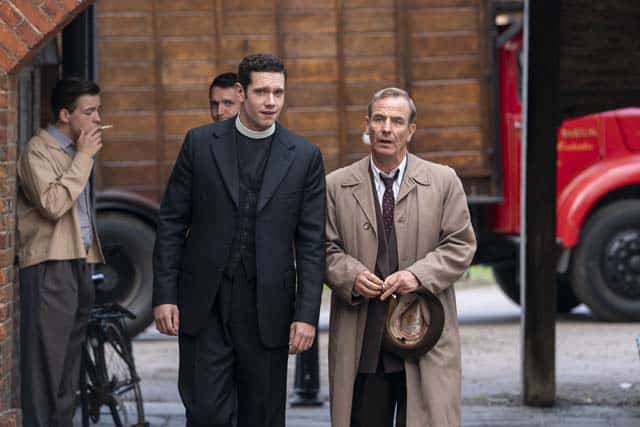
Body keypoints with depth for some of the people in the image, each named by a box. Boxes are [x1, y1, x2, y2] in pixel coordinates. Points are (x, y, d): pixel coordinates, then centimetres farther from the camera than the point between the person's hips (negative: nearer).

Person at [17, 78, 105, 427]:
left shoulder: (77, 151, 19)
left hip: (79, 263, 9)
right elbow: (53, 204, -22)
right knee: (46, 361, -9)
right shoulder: (38, 150, -8)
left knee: (70, 361, 10)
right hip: (50, 267, -9)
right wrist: (83, 158, -16)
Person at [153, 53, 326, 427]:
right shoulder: (200, 143, 3)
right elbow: (172, 224, 5)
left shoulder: (305, 156, 4)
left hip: (267, 308, 1)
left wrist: (307, 314, -5)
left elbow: (312, 243, 2)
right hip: (205, 305, -1)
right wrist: (164, 295, -2)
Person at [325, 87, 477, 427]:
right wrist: (351, 275, -13)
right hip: (360, 341, 1)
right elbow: (326, 249, 8)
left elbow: (460, 245, 3)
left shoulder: (443, 182, 7)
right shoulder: (336, 186, 9)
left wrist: (419, 275, -12)